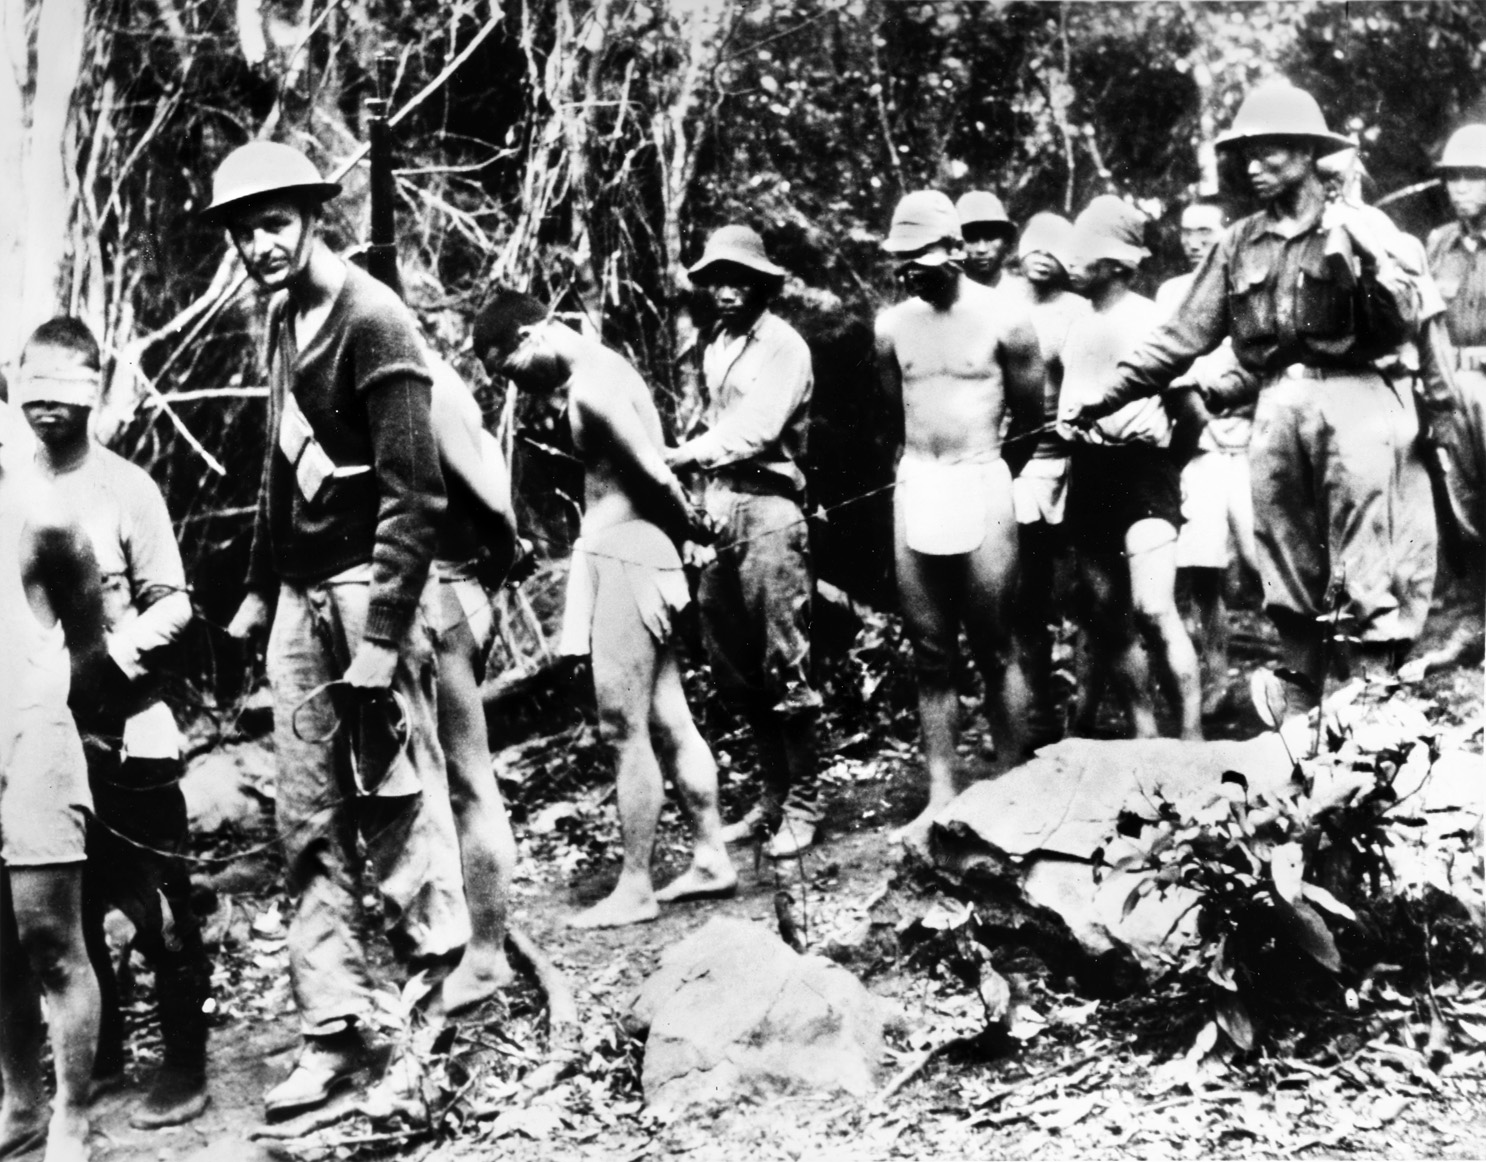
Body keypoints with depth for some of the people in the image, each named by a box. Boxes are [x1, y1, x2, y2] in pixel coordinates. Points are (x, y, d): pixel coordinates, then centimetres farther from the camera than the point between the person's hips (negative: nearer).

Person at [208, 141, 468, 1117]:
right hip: (302, 593, 8)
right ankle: (334, 1032, 11)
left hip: (368, 586, -8)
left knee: (398, 805, -5)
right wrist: (261, 589, 17)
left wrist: (380, 634, -21)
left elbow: (415, 492, -16)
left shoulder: (371, 320, -11)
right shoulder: (283, 319, 13)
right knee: (311, 827, 6)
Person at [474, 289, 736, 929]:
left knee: (625, 730, -4)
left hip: (622, 558, -10)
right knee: (668, 722, 14)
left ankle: (635, 889, 3)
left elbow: (657, 476, -18)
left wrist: (694, 535, -4)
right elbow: (655, 474, 14)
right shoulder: (602, 370, 16)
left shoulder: (590, 385, -16)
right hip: (634, 557, 10)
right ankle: (711, 858, 21)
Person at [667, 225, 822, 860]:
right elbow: (718, 429, 14)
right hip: (718, 505, 8)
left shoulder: (783, 346, -4)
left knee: (782, 665, -5)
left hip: (768, 505, -7)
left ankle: (801, 803, 4)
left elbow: (756, 430, -14)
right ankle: (773, 794, 20)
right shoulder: (716, 348, 18)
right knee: (735, 670, 10)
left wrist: (686, 455, -19)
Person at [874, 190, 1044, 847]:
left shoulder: (1003, 319, -5)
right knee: (930, 655, 6)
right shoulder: (892, 325, 7)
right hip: (914, 492, 4)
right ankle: (941, 797, 11)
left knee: (997, 652, 1)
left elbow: (1031, 419, 4)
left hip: (982, 487, -4)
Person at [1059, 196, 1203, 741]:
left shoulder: (1151, 318, -4)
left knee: (1153, 610, -18)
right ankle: (1143, 729, 18)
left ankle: (1192, 736, -11)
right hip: (1089, 475, 7)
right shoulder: (1076, 325, 14)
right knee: (1104, 616, 8)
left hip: (1141, 468, -7)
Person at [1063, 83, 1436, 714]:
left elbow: (1404, 324, -4)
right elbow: (1181, 336, 12)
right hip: (1277, 408, 4)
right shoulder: (1240, 244, 13)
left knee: (1368, 579, -13)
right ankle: (1298, 717, 14)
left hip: (1353, 400, -4)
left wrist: (1365, 255, -17)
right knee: (1289, 583, 7)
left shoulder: (1359, 225, 3)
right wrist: (1101, 396, 7)